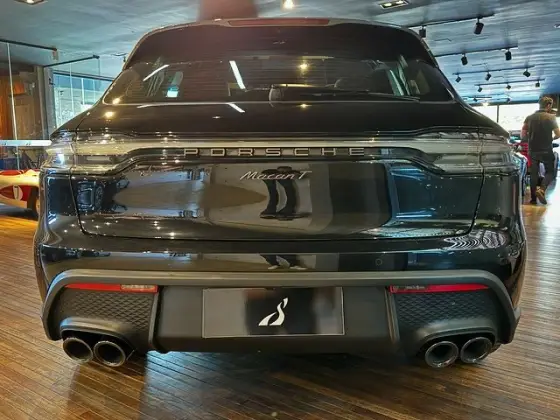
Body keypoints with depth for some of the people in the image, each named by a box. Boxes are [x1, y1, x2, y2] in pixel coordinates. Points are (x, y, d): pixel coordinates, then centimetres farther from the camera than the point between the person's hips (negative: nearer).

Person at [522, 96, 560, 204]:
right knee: (550, 171, 11)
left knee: (534, 173, 10)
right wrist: (551, 138, 13)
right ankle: (542, 189, -14)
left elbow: (523, 135, 1)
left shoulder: (529, 118, 2)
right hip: (546, 150, -3)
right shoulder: (551, 117, -8)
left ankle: (533, 198, 9)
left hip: (533, 150, 3)